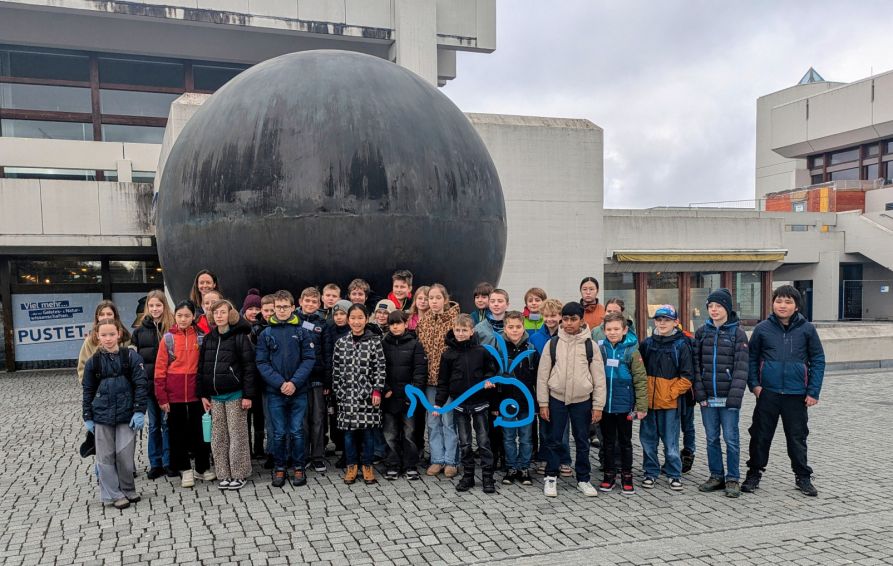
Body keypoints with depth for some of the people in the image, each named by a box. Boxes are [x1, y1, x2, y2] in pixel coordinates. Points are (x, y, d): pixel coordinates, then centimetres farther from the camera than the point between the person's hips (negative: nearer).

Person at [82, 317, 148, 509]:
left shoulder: (131, 357, -5)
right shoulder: (93, 362, 1)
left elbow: (140, 385, -5)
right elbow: (88, 391, 8)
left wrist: (139, 411, -10)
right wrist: (87, 417, 7)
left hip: (126, 415, -2)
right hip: (102, 416, 2)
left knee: (125, 455, 0)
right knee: (105, 457, 5)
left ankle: (128, 490, 20)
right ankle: (114, 495, 15)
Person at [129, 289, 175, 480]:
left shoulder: (172, 328, -3)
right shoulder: (140, 330, 6)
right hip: (148, 384, 3)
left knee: (167, 423, 2)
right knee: (153, 425, 11)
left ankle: (169, 462, 13)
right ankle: (155, 463, 19)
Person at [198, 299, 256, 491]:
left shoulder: (240, 337, -7)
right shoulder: (208, 338, 9)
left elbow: (249, 367, -11)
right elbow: (202, 367, 11)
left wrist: (247, 395, -15)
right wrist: (203, 394, 6)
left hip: (235, 394, -5)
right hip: (214, 396, 5)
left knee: (237, 435, 2)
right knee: (218, 437, 9)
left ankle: (239, 475, 11)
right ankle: (224, 474, 18)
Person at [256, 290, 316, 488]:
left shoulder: (302, 332, 1)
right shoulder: (266, 334, 3)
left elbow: (309, 359, -3)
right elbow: (261, 363, -2)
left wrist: (294, 382, -14)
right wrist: (280, 383, -14)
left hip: (299, 391, 0)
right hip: (274, 392, 1)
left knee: (297, 432, 5)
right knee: (279, 433, 7)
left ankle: (298, 467, 19)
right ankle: (279, 468, 22)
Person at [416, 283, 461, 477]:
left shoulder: (455, 320, -7)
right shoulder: (422, 322, 8)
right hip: (430, 378, 5)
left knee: (449, 420, 1)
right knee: (433, 421, 11)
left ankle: (451, 461, 13)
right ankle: (437, 460, 21)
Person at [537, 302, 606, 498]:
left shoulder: (590, 345, -1)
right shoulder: (552, 343, -2)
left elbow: (599, 378, 1)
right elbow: (543, 375, 0)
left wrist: (598, 406, -2)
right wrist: (543, 403, -2)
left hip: (582, 400, 0)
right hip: (557, 399, 0)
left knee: (582, 441, 10)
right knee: (554, 440, 7)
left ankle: (583, 479, 24)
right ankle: (551, 478, 21)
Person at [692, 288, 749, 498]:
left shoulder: (737, 333, -3)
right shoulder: (702, 332, 7)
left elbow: (741, 367, -8)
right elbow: (696, 363, 5)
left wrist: (736, 394, -15)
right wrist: (699, 391, -3)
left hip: (728, 397, -3)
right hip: (707, 396, 3)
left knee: (731, 439, 2)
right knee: (711, 438, 11)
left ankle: (732, 479, 14)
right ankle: (716, 476, 23)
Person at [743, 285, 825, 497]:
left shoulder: (807, 329, -1)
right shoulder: (762, 328, 0)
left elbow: (818, 360, 1)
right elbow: (751, 358, 6)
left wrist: (813, 391, -3)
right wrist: (754, 384, -4)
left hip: (796, 395, 0)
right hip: (767, 393, 1)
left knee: (797, 437, 10)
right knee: (760, 435, 8)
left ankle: (803, 477, 25)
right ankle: (754, 474, 21)